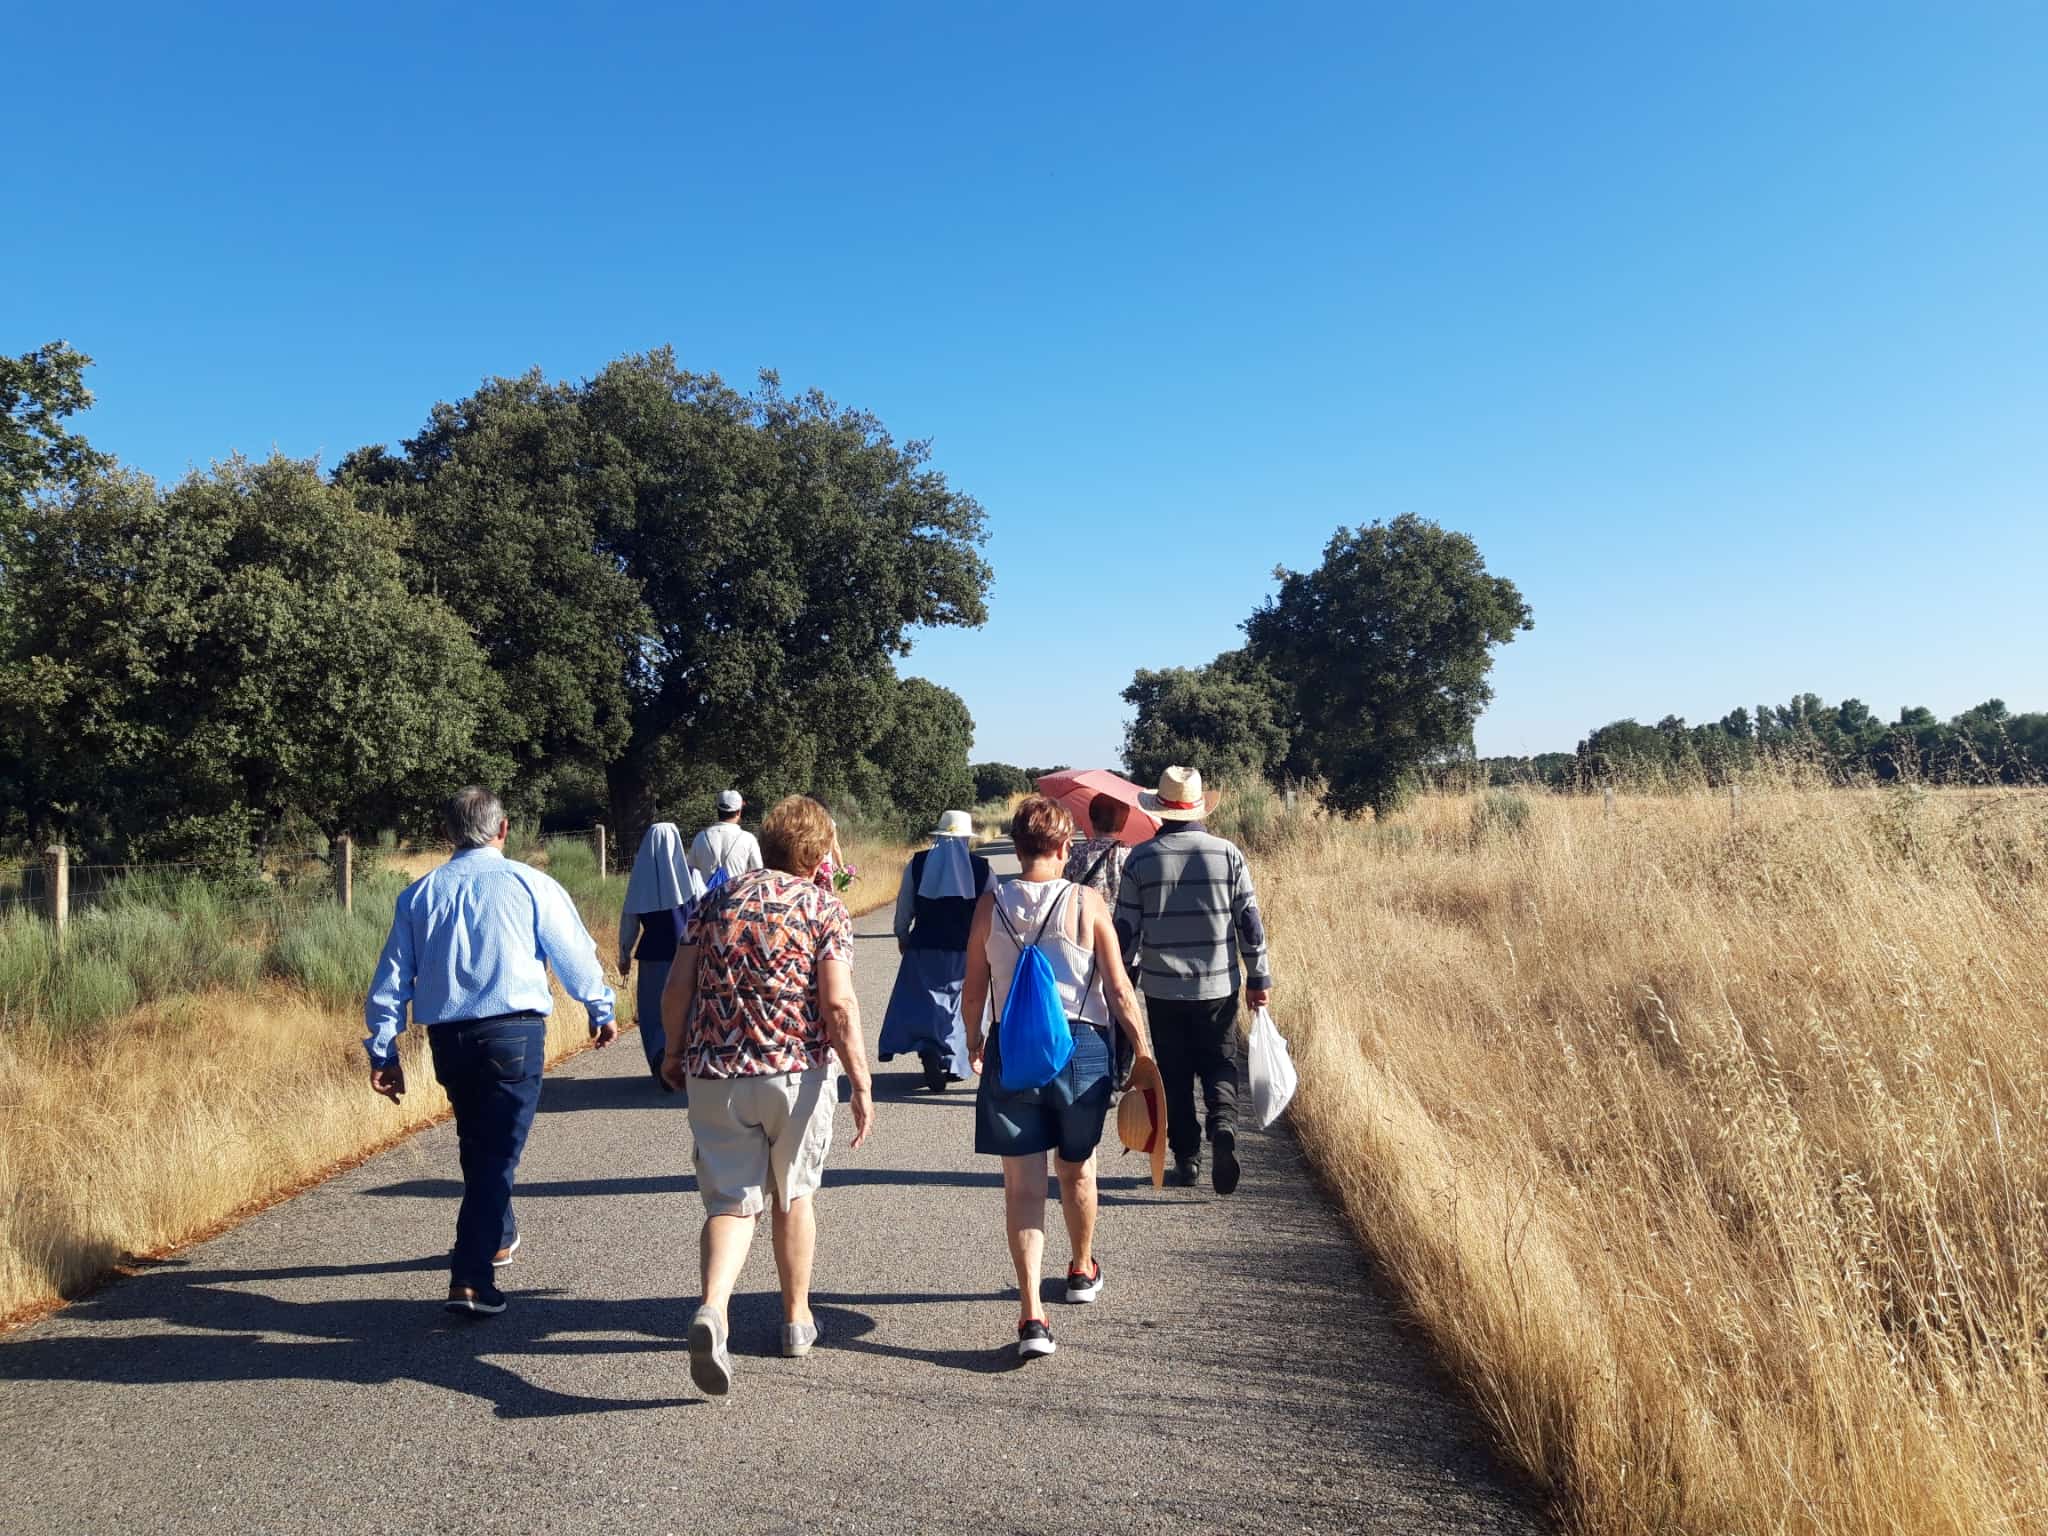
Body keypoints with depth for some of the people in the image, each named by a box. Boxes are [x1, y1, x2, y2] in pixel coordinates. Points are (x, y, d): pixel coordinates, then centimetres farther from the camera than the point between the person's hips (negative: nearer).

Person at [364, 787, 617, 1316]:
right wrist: (601, 1010, 17)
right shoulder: (528, 884, -3)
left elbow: (391, 978, 8)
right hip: (514, 1033, -5)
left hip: (446, 1038, 5)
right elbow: (576, 955, 2)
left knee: (475, 1145, 23)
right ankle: (470, 1280, -10)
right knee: (498, 1151, -3)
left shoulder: (420, 893, 8)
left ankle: (498, 1238, 42)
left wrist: (383, 1051, 14)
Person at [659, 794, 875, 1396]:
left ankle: (712, 1311, -19)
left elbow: (677, 987, 4)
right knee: (792, 1196, 17)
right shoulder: (825, 908, -3)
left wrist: (675, 1051, 18)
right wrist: (862, 1084, -8)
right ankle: (797, 1319, 30)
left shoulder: (718, 899, 7)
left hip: (714, 1074, 2)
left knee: (731, 1201, 6)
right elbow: (838, 1005, -13)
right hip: (797, 1072, -2)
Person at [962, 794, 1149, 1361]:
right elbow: (1118, 990, -6)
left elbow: (974, 989, 3)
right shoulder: (1086, 903, -8)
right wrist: (1142, 1050, 5)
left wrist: (973, 1039, 22)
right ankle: (1082, 1271, 44)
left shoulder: (991, 904, -3)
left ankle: (1032, 1314, -6)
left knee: (1022, 1185, 3)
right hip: (1080, 1046, 0)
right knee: (1077, 1170, 21)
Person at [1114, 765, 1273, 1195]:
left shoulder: (1140, 858, -4)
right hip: (1218, 986, 0)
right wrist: (1259, 978, 7)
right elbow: (1249, 921, -1)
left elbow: (1125, 928, -2)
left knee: (1175, 1075, 11)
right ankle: (1223, 1126, -14)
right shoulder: (1227, 854, -3)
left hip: (1162, 988, 0)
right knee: (1219, 1064, 12)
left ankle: (1186, 1156, 12)